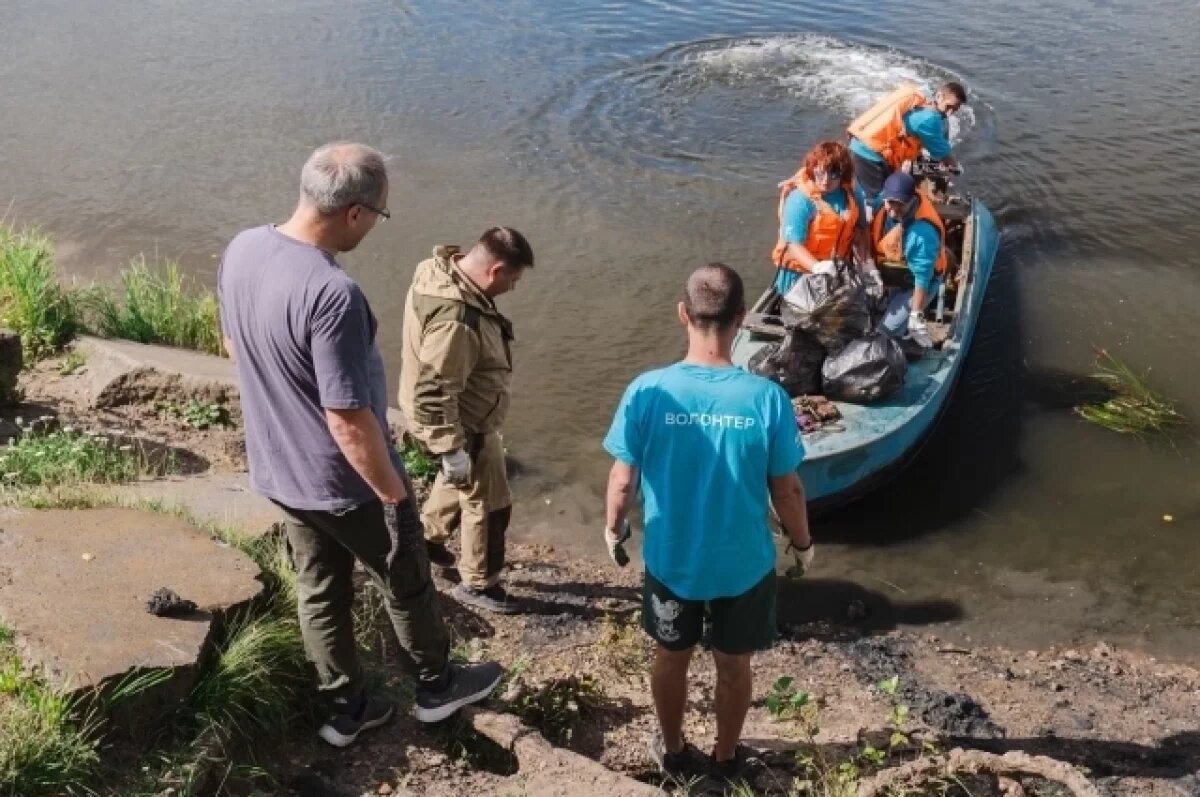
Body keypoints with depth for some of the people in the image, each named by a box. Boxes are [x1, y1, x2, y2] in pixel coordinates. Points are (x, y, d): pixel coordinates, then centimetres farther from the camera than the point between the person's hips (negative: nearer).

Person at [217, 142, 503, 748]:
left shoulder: (241, 250, -7)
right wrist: (395, 495, -16)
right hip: (344, 482, -7)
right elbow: (349, 421, -30)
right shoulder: (332, 294, -34)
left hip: (277, 471, 7)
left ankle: (346, 709, 40)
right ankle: (436, 686, 40)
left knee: (319, 592, 23)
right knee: (405, 585, 18)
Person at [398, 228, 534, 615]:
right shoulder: (456, 319, -37)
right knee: (489, 504, 9)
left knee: (459, 482, 31)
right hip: (462, 425, -9)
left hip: (457, 414, 10)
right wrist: (452, 449, -24)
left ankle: (428, 535, 53)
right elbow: (435, 394, -34)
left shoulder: (443, 269, -6)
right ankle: (478, 584, 28)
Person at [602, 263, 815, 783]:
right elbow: (787, 490, -11)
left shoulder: (647, 391, -22)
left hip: (670, 560, 1)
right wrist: (803, 544, 8)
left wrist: (613, 529, 9)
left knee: (671, 659, 25)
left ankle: (673, 752, 46)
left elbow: (623, 480, -12)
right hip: (744, 563, 0)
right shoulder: (767, 398, -22)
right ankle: (726, 757, 45)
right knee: (734, 663, 24)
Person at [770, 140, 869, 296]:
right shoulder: (800, 199, -21)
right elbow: (793, 244, -24)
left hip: (836, 271, 5)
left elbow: (860, 230, 13)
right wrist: (816, 267, -39)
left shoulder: (852, 196, -2)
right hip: (799, 273, -5)